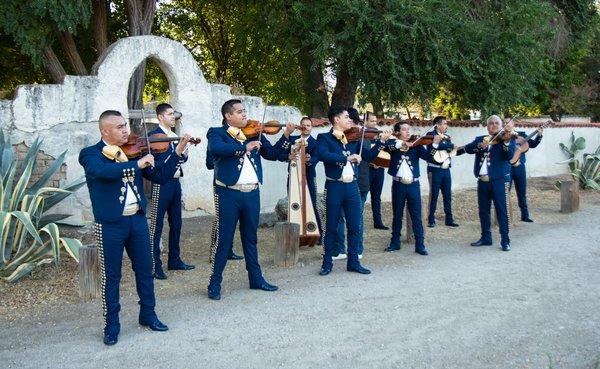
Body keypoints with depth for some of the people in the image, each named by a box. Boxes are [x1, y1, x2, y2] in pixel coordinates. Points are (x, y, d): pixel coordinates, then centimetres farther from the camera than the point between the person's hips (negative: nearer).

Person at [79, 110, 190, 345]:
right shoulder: (90, 154, -7)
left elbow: (160, 176, 5)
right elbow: (101, 171, -31)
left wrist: (178, 152, -5)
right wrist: (136, 164, -31)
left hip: (137, 219, 5)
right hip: (110, 224, -5)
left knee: (145, 270, 14)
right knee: (111, 276, 5)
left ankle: (148, 315, 31)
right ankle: (111, 325, 19)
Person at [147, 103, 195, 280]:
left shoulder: (175, 135, 14)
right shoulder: (154, 135, -10)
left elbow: (181, 158, 17)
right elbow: (157, 162, -19)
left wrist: (185, 153, -5)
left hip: (175, 183, 8)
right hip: (161, 184, -8)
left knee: (176, 223, 15)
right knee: (157, 226, -2)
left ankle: (174, 260, 27)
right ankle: (155, 265, 3)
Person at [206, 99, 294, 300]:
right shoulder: (217, 133, -3)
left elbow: (272, 154, 8)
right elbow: (216, 148, -25)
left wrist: (286, 135, -5)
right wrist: (244, 147, -31)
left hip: (252, 193, 5)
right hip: (228, 193, -5)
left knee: (250, 237, 16)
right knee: (223, 239, 0)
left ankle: (256, 278, 27)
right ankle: (215, 283, 10)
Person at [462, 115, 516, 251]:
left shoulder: (508, 138, 2)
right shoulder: (480, 139, 13)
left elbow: (509, 155, -16)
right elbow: (467, 148, -5)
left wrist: (506, 142, -34)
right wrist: (480, 145, -24)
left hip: (499, 179, -4)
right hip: (482, 180, 4)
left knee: (501, 210, -4)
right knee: (483, 211, 11)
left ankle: (505, 240, 2)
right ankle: (486, 237, 23)